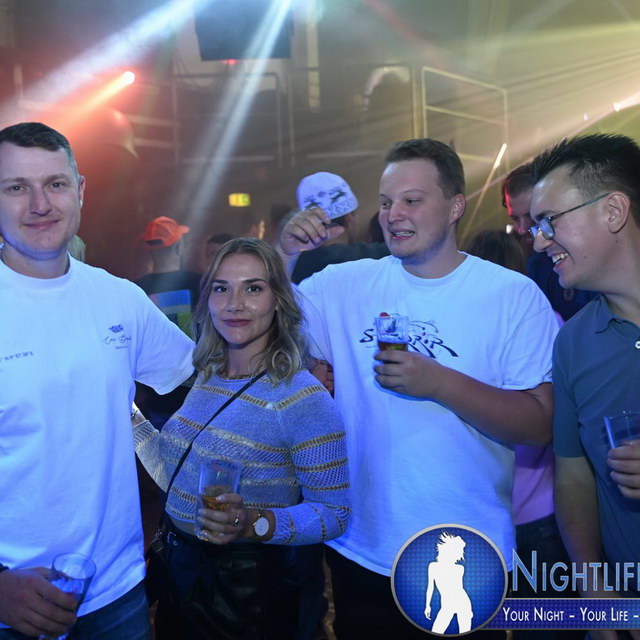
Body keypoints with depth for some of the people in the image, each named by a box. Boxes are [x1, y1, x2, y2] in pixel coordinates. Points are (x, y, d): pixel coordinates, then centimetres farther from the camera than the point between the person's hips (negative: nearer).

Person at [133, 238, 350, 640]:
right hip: (180, 572, 7)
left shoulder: (303, 399, -20)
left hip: (249, 587, -6)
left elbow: (334, 512, -18)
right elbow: (180, 479, 10)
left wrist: (256, 523, -32)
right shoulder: (207, 379, 1)